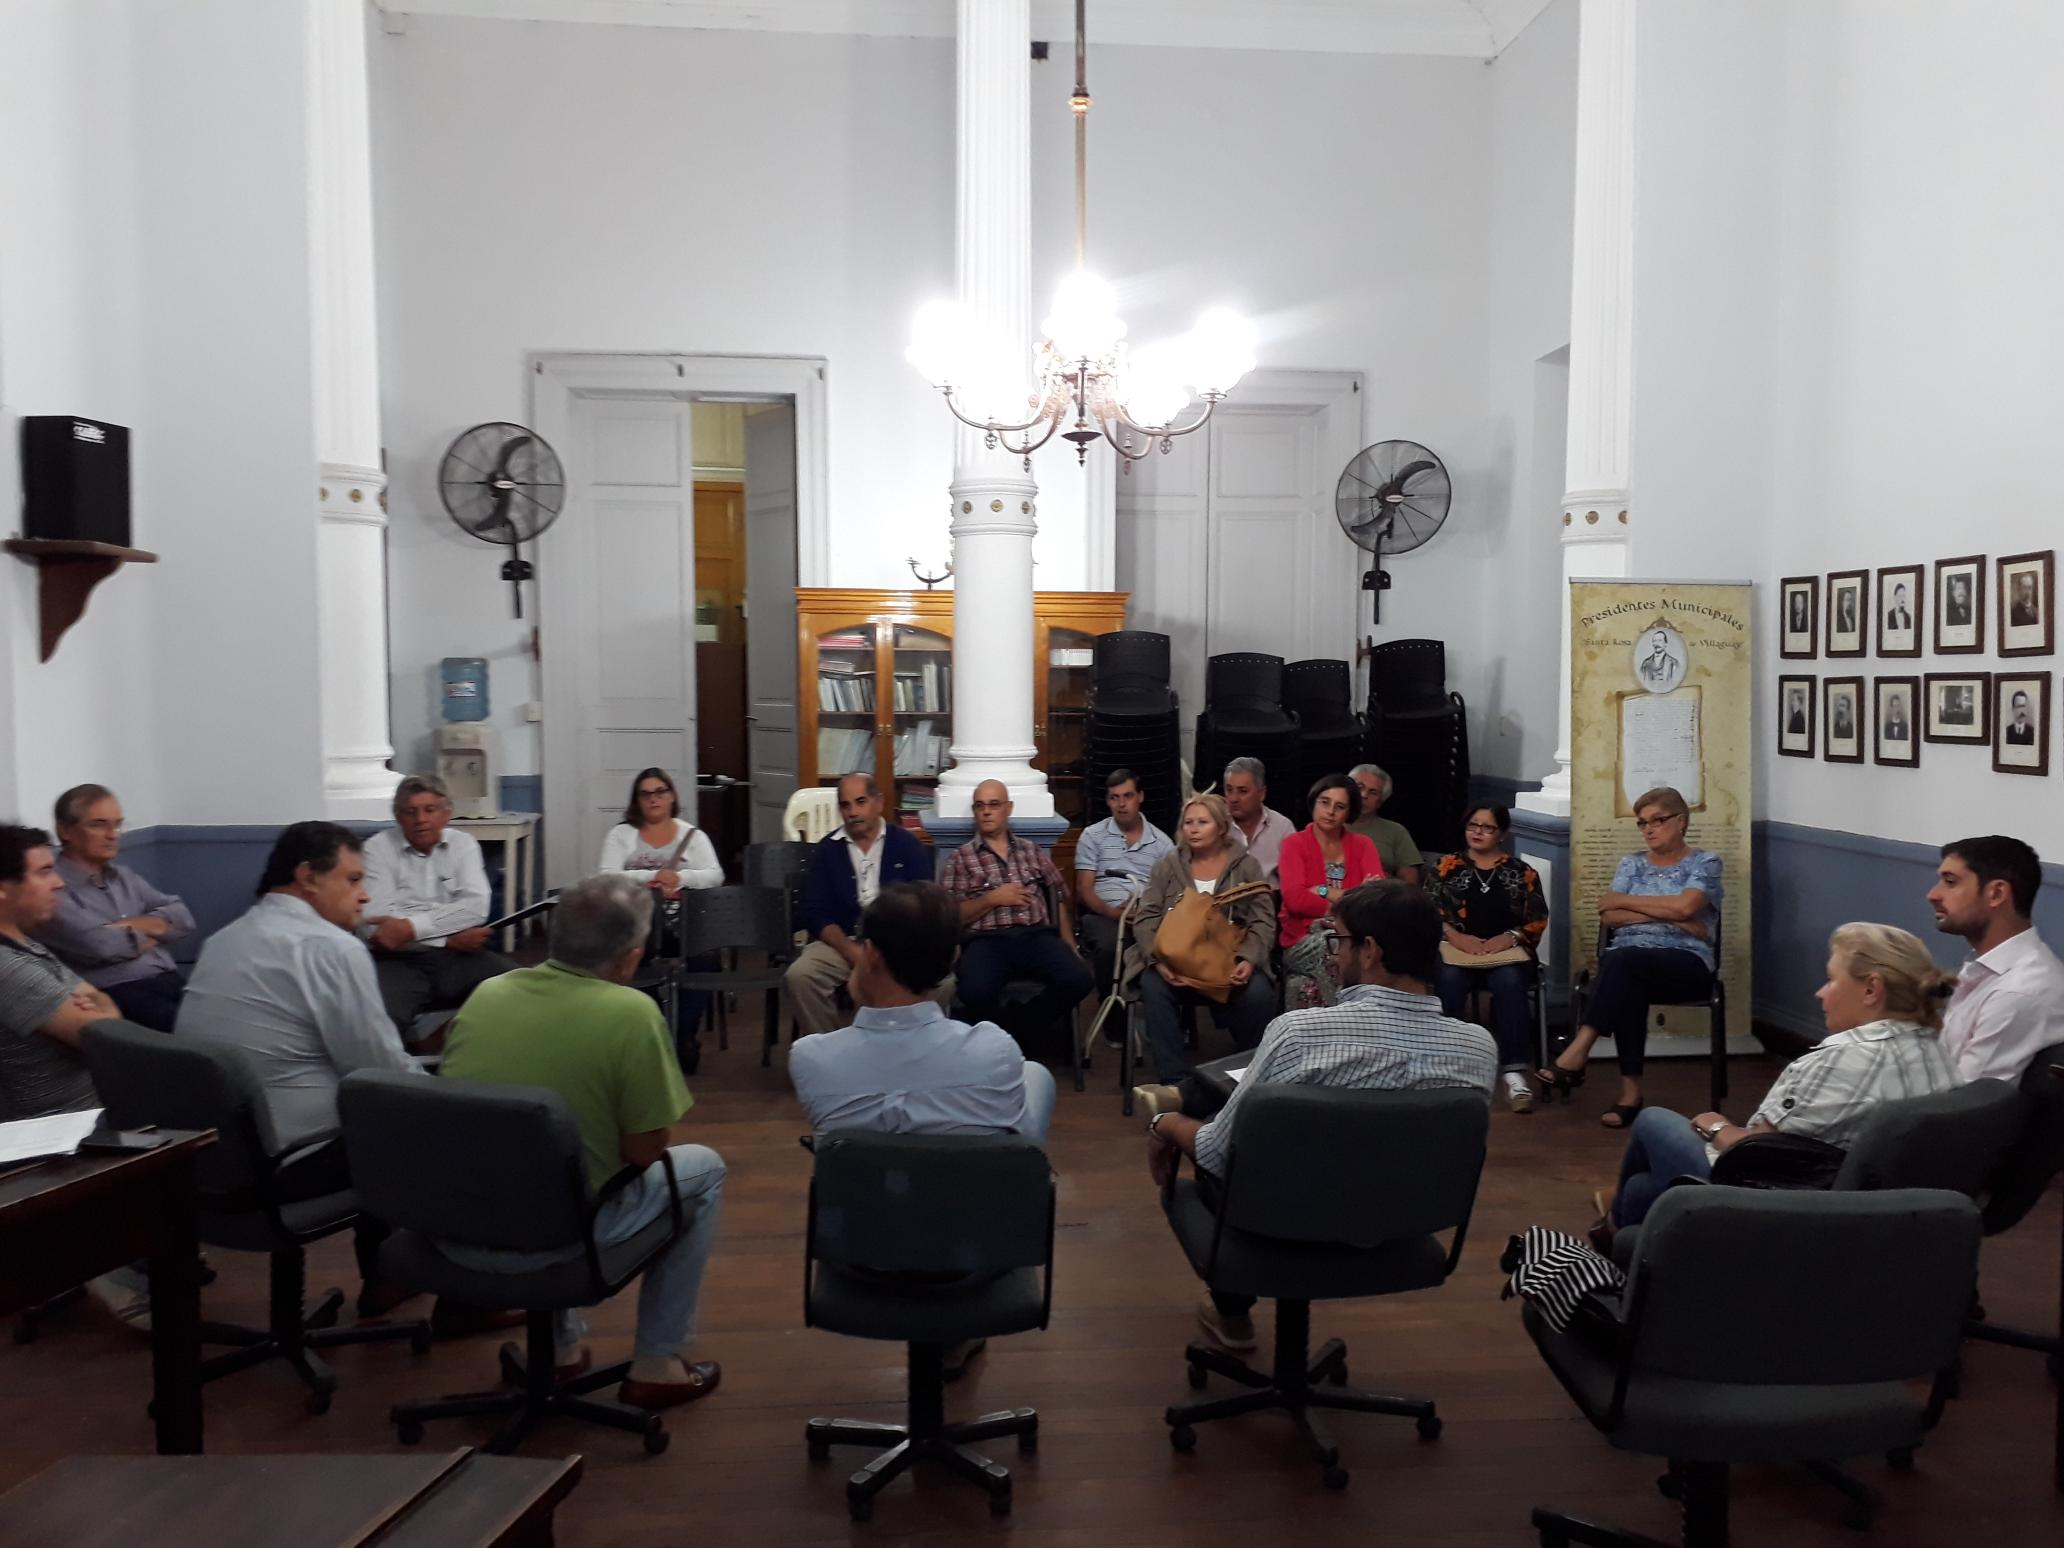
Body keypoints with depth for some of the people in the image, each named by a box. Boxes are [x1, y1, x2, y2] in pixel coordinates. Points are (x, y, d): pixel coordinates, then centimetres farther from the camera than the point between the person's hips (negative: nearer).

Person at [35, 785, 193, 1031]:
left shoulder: (123, 876, 23)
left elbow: (182, 917, 14)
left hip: (171, 981, 7)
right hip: (115, 995, -7)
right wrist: (154, 933, 4)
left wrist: (131, 926, -3)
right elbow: (100, 945, -15)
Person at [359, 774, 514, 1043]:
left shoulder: (463, 844, 12)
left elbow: (476, 907, -4)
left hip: (459, 957, 3)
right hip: (400, 960, -2)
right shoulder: (377, 848, 4)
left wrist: (411, 926, -16)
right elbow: (373, 924, -9)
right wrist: (452, 938, -10)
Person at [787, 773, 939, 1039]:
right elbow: (816, 914, 2)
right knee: (799, 976, -28)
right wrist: (852, 952, -15)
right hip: (842, 941, 1)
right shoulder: (826, 850, 9)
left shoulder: (907, 845, 7)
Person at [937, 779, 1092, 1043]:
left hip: (1037, 935, 3)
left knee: (1078, 978, -25)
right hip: (986, 940, -3)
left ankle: (1022, 1028, 0)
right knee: (975, 991, -35)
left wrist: (1068, 945, 5)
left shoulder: (1032, 851, 20)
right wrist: (992, 898, -5)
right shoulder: (960, 858, 11)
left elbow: (1058, 897, 16)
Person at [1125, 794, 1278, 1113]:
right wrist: (1158, 959, -16)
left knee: (1258, 993, -33)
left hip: (1228, 961, -1)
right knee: (1153, 986, -33)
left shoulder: (1247, 866, 10)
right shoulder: (1167, 866, 12)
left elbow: (1264, 922, 2)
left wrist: (1248, 959, -18)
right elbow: (1145, 919, 4)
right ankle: (1179, 1084, -35)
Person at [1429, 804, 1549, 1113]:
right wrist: (1455, 936, -14)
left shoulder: (1522, 872, 16)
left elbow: (1537, 920, 6)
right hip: (1456, 950, 0)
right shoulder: (1448, 866, 16)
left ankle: (1513, 1071, -37)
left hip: (1507, 951, 0)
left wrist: (1508, 938, -13)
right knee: (1449, 979, -35)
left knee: (1510, 982, -35)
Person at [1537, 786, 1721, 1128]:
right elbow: (1608, 916, 2)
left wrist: (1623, 900, -2)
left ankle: (1578, 1052, -41)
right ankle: (1630, 1090, -37)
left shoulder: (1705, 862, 8)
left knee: (1623, 960, -37)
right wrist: (1671, 917, -7)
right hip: (1629, 962, 3)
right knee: (1628, 986, -37)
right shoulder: (1631, 864, 18)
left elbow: (1685, 906, -12)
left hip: (1686, 964, -3)